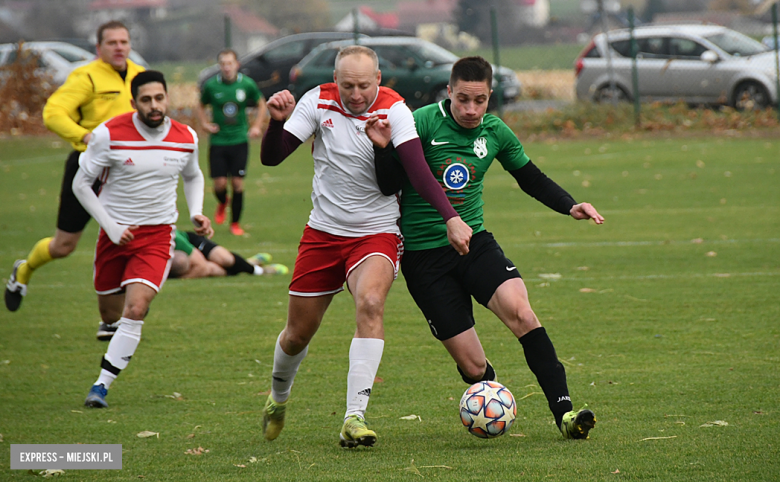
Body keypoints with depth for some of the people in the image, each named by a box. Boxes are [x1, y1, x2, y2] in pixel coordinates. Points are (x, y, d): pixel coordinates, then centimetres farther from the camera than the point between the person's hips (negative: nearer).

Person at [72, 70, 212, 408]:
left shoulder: (186, 139, -4)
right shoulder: (109, 135, -14)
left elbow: (193, 177, 18)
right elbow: (81, 183, -5)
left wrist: (196, 214, 1)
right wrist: (111, 227, -12)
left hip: (157, 235, 0)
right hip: (116, 233, 0)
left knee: (134, 311, -19)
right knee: (110, 314, 12)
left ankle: (102, 386, -12)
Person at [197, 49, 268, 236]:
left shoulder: (247, 84, -3)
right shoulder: (211, 85, -4)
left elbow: (261, 104, 14)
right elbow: (201, 106, 15)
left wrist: (257, 126, 5)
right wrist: (205, 124, 0)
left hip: (239, 141, 0)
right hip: (218, 141, 0)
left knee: (237, 183, -4)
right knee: (220, 183, -4)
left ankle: (235, 222, 12)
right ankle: (222, 203, 32)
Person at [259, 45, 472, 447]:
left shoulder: (394, 110, -13)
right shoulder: (318, 101, -6)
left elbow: (417, 169, -23)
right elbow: (271, 158, -7)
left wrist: (450, 218, -35)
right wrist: (276, 120, -28)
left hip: (377, 233, -2)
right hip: (322, 232, 3)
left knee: (370, 303, -31)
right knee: (298, 333, 9)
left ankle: (354, 417, -31)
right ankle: (278, 396, 42)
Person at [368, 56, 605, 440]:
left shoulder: (496, 132, 2)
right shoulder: (423, 123, -11)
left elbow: (531, 179, 17)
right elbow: (389, 186, -8)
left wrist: (570, 206, 2)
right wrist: (385, 149, -26)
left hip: (475, 241, 3)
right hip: (423, 256, -3)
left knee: (520, 310, -27)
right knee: (473, 367, -8)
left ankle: (564, 411, -25)